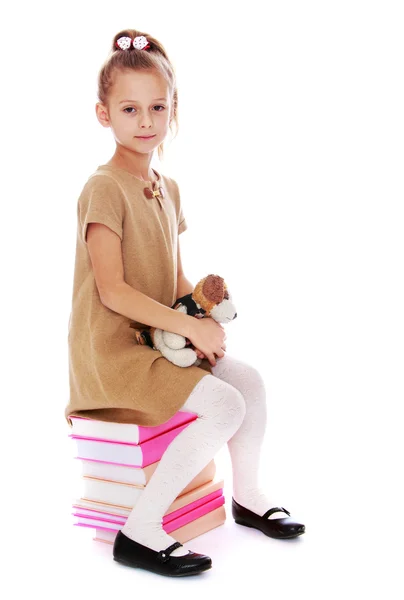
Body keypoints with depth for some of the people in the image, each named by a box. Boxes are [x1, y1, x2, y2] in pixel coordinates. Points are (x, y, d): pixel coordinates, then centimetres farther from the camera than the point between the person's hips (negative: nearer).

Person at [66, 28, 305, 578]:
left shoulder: (167, 188, 10)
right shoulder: (104, 188, -16)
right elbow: (112, 291, -22)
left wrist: (203, 315, -3)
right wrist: (191, 326, -21)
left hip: (158, 339, 8)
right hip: (110, 350, -8)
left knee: (249, 380, 6)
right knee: (225, 405, -20)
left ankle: (246, 495, 26)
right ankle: (140, 533, -13)